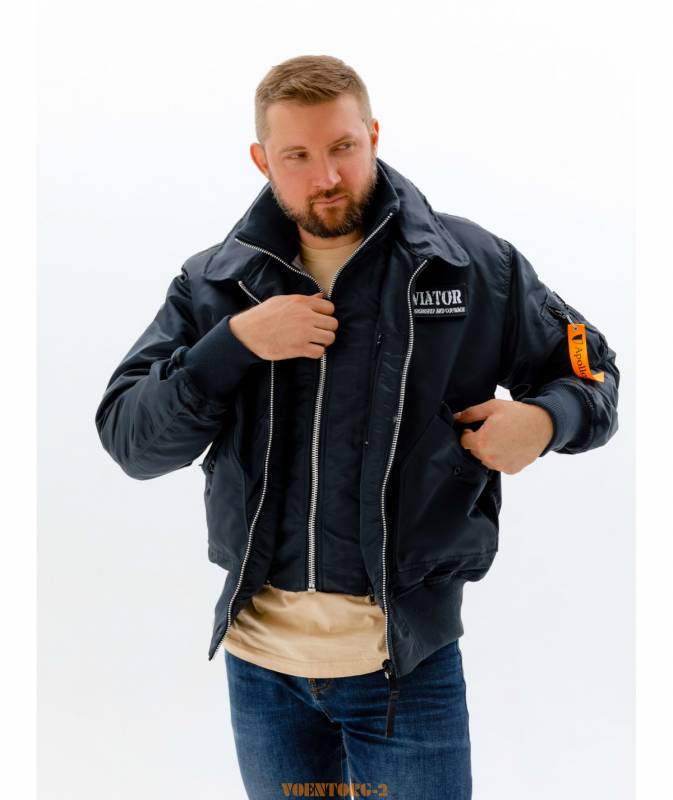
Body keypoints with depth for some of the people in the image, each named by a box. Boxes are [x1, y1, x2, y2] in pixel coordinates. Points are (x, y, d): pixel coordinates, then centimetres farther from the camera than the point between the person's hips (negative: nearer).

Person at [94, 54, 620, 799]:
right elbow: (129, 441, -5)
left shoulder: (475, 264, -4)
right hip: (259, 654, 3)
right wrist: (236, 343, -18)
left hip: (409, 653, -2)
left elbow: (591, 372, 7)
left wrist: (546, 419, -15)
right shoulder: (214, 283, 1)